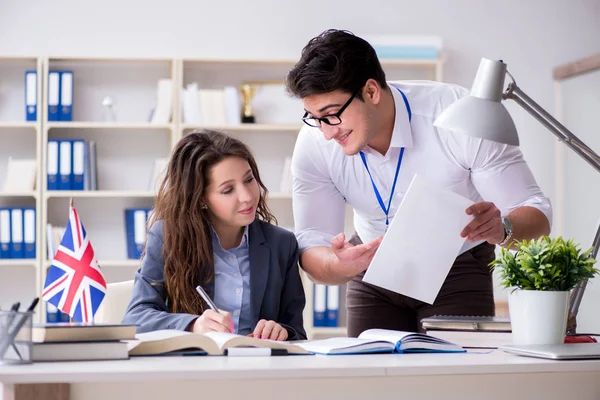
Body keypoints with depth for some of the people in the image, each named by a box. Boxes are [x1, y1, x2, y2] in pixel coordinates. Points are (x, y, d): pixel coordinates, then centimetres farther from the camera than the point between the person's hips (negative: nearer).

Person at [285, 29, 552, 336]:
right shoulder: (313, 144, -21)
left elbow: (535, 214, -25)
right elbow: (311, 250, -19)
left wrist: (502, 229, -48)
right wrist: (340, 265, -42)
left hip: (457, 270, -2)